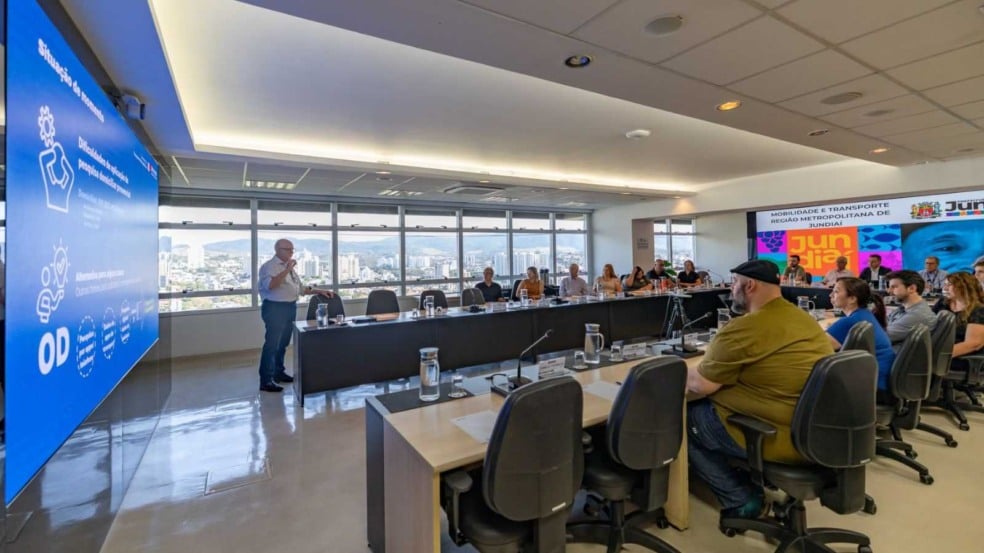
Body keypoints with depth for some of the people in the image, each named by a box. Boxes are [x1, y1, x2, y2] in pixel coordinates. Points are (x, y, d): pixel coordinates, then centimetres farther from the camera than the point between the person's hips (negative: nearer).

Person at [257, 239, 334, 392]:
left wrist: (319, 291, 13)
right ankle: (266, 380, 0)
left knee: (283, 343, 16)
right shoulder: (269, 266, -9)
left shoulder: (289, 267, 17)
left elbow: (300, 288, 21)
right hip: (275, 308, -8)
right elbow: (270, 285, -27)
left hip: (290, 307, 8)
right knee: (272, 344, -7)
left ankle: (278, 372, 29)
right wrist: (287, 270, -28)